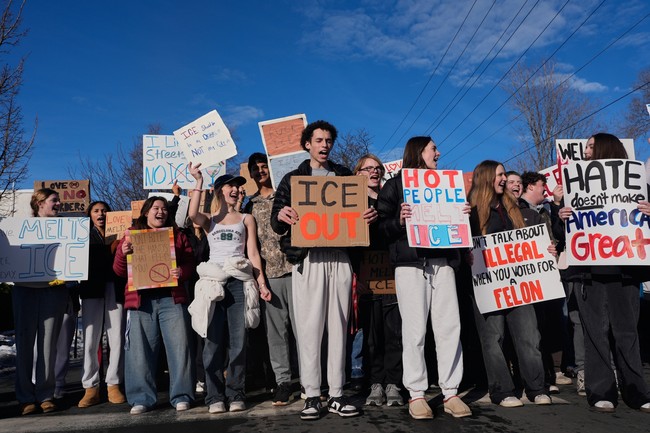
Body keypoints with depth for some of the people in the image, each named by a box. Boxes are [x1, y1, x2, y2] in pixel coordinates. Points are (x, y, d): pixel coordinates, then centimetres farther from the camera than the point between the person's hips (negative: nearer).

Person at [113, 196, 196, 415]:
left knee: (179, 347, -2)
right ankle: (141, 399, 12)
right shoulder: (131, 235, 14)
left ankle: (181, 396, 8)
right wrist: (123, 253, -11)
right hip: (140, 300, 0)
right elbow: (119, 271, 9)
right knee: (140, 350, 1)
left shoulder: (178, 236, 16)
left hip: (172, 299, 0)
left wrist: (182, 271, -14)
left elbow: (190, 262, 9)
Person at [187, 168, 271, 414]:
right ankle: (215, 397, 5)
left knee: (238, 341, -2)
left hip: (239, 282, 0)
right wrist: (198, 182, -5)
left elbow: (253, 253, 9)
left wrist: (261, 283, 0)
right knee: (213, 341, -2)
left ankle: (236, 394, 6)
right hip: (213, 281, 0)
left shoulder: (246, 220, 16)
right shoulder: (209, 221, 16)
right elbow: (192, 214, -9)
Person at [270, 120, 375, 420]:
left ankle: (336, 395, 11)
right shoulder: (292, 178, 13)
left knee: (338, 326, 4)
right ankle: (312, 396, 5)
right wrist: (282, 216, -18)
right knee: (309, 327, -3)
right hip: (307, 257, -2)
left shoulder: (345, 176, 18)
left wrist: (371, 215, -9)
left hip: (339, 257, 2)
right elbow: (276, 221, 5)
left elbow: (360, 208, 14)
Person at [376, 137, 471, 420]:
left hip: (442, 261, 5)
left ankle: (451, 393, 9)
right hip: (410, 263, -4)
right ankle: (416, 394, 6)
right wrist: (399, 220, -19)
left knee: (450, 327, 0)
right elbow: (381, 225, -1)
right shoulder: (395, 185, 8)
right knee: (415, 330, -4)